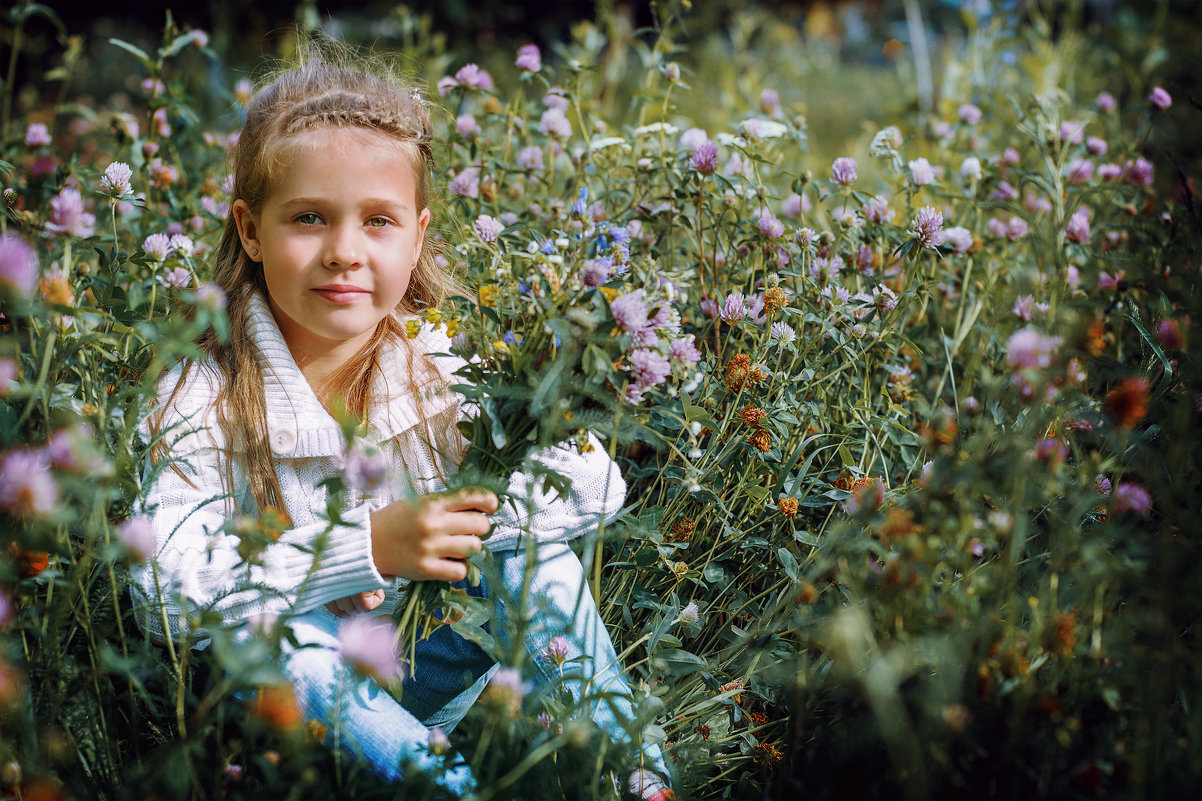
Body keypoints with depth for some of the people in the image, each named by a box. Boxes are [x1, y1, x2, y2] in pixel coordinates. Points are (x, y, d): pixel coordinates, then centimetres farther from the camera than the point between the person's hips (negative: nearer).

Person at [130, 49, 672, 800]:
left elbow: (596, 482, -10)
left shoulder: (445, 364, -5)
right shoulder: (203, 396, -14)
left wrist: (464, 514, -26)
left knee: (537, 558, -19)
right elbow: (165, 593, -26)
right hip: (294, 687, -2)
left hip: (432, 671, 3)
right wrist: (366, 548, -33)